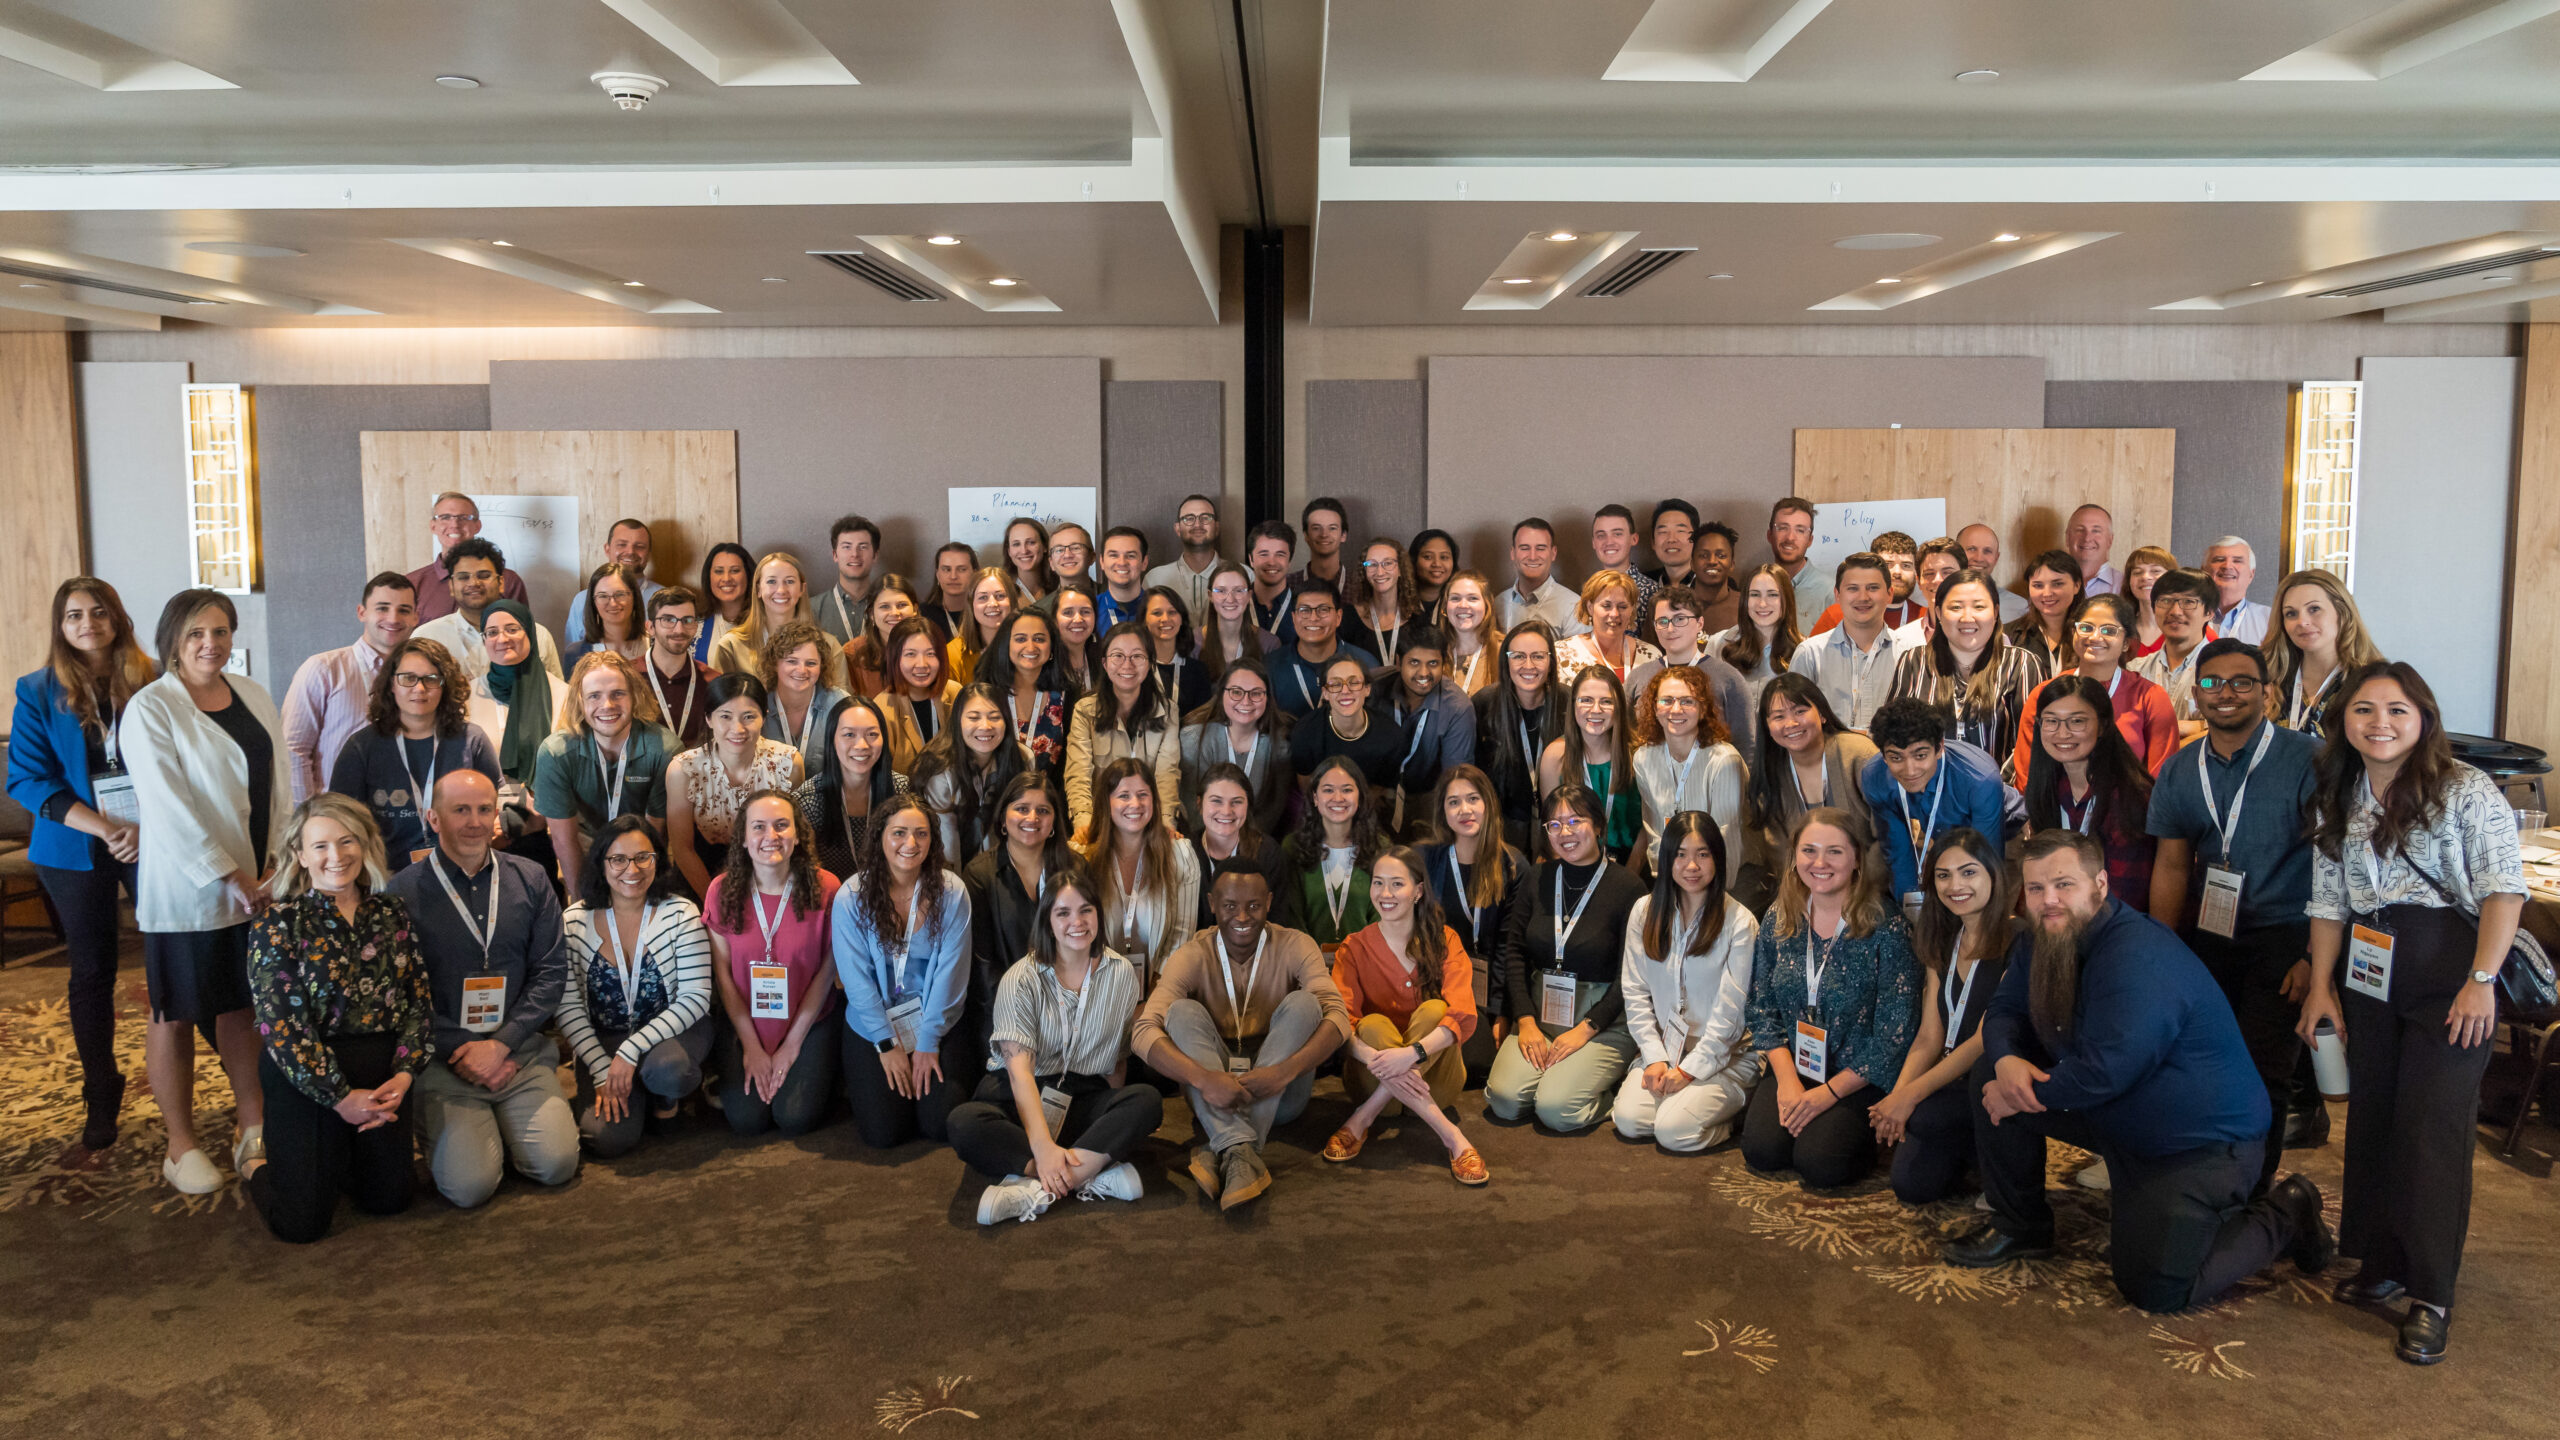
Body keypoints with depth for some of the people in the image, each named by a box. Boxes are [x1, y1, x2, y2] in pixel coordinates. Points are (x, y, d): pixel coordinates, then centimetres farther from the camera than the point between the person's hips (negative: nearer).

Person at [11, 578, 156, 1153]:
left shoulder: (153, 681, 1)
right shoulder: (38, 691, 1)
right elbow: (28, 779, -3)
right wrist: (104, 828, -14)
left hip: (152, 842, -1)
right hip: (76, 851, 1)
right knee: (92, 971, 10)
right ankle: (101, 1094, 23)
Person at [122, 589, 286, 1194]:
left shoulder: (252, 695, 8)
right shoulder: (150, 709, -10)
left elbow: (280, 783, 8)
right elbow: (169, 808, -15)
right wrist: (229, 876, -17)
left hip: (256, 884, 5)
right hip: (184, 890, -5)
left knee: (242, 1006, 13)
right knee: (177, 1015, 6)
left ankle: (254, 1131, 22)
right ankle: (182, 1149, 15)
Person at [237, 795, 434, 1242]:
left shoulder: (391, 915, 5)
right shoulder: (277, 924, -9)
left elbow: (418, 1001, 4)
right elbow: (280, 1025, -13)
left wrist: (404, 1075, -11)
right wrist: (341, 1097, -16)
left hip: (383, 1075, 4)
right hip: (305, 1080, -4)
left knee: (390, 1200, 10)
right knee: (302, 1223, -3)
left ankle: (333, 1163, 40)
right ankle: (257, 1168, 29)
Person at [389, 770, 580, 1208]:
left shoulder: (529, 880, 6)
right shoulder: (402, 892, -3)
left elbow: (552, 970, 3)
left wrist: (501, 1044, -8)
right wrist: (460, 1052, -11)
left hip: (520, 1052, 3)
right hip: (442, 1060, -2)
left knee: (557, 1164, -14)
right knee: (470, 1185, -18)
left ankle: (503, 1122, 18)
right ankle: (435, 1129, 16)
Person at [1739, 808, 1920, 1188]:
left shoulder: (1887, 927, -13)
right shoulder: (1778, 920, 2)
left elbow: (1896, 1032, -14)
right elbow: (1762, 1007, 6)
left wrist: (1829, 1092, -15)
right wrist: (1787, 1079, -8)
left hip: (1860, 1080, -4)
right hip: (1792, 1067, 4)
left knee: (1819, 1165, -22)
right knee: (1762, 1151, -19)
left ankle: (1866, 1135, 9)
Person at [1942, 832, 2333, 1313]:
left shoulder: (2140, 957, -29)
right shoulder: (2041, 941, -1)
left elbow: (2103, 1073, -31)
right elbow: (2005, 1011, 5)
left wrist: (2022, 1091, -19)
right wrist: (2007, 1061, -19)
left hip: (2203, 1141, -8)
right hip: (2118, 1121, 8)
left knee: (2154, 1288, -14)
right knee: (1990, 1078, -4)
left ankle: (2284, 1216, 9)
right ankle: (2020, 1226, 12)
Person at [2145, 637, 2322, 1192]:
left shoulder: (2307, 760, -9)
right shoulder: (2179, 772, 7)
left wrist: (2314, 957, -12)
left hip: (2284, 936, -4)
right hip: (2206, 933, 4)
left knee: (2260, 1076, -7)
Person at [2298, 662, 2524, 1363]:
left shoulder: (2466, 790, -7)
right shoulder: (2335, 801, 10)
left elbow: (2504, 890, -10)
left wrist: (2481, 981, -16)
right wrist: (2321, 985, 7)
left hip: (2449, 973, -6)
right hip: (2369, 975, 6)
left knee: (2433, 1128, -7)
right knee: (2371, 1118, 10)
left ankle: (2429, 1295, 1)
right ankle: (2381, 1264, 23)